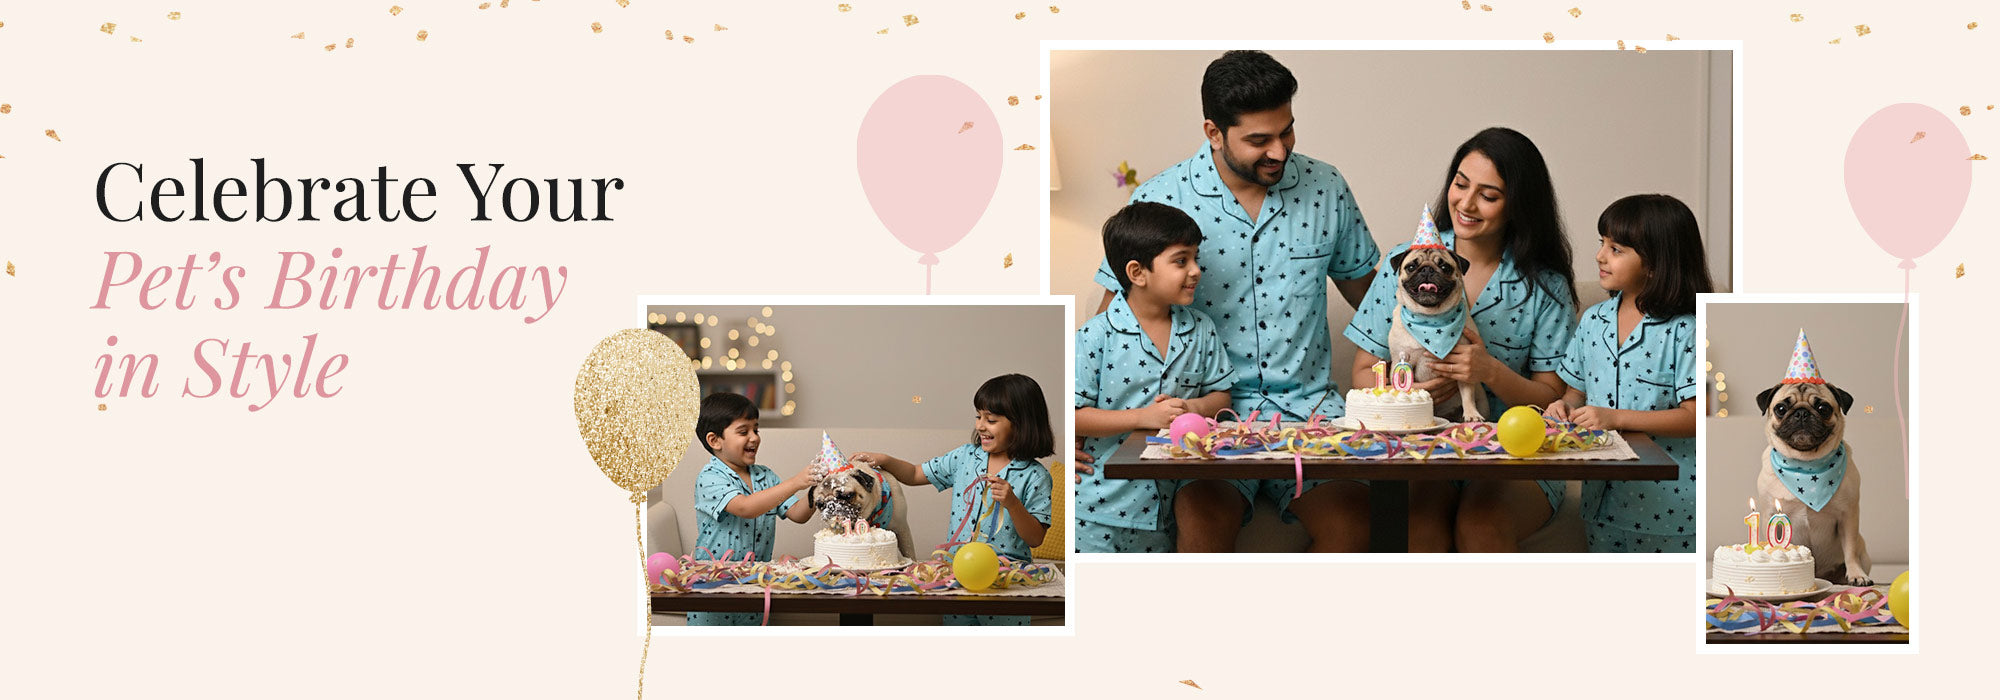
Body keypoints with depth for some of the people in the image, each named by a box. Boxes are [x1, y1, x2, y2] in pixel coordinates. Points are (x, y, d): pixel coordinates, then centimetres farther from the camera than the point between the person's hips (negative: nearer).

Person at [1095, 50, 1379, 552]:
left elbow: (1365, 289, 19)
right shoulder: (1160, 201, -2)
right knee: (1205, 513, -32)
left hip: (1307, 405, 2)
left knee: (1351, 510, -26)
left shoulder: (1325, 189, 6)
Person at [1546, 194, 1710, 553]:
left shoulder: (1684, 331, -13)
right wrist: (1567, 407, -7)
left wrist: (1616, 418, -22)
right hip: (1603, 494, 5)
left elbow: (1694, 416, -17)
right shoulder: (1594, 321, 7)